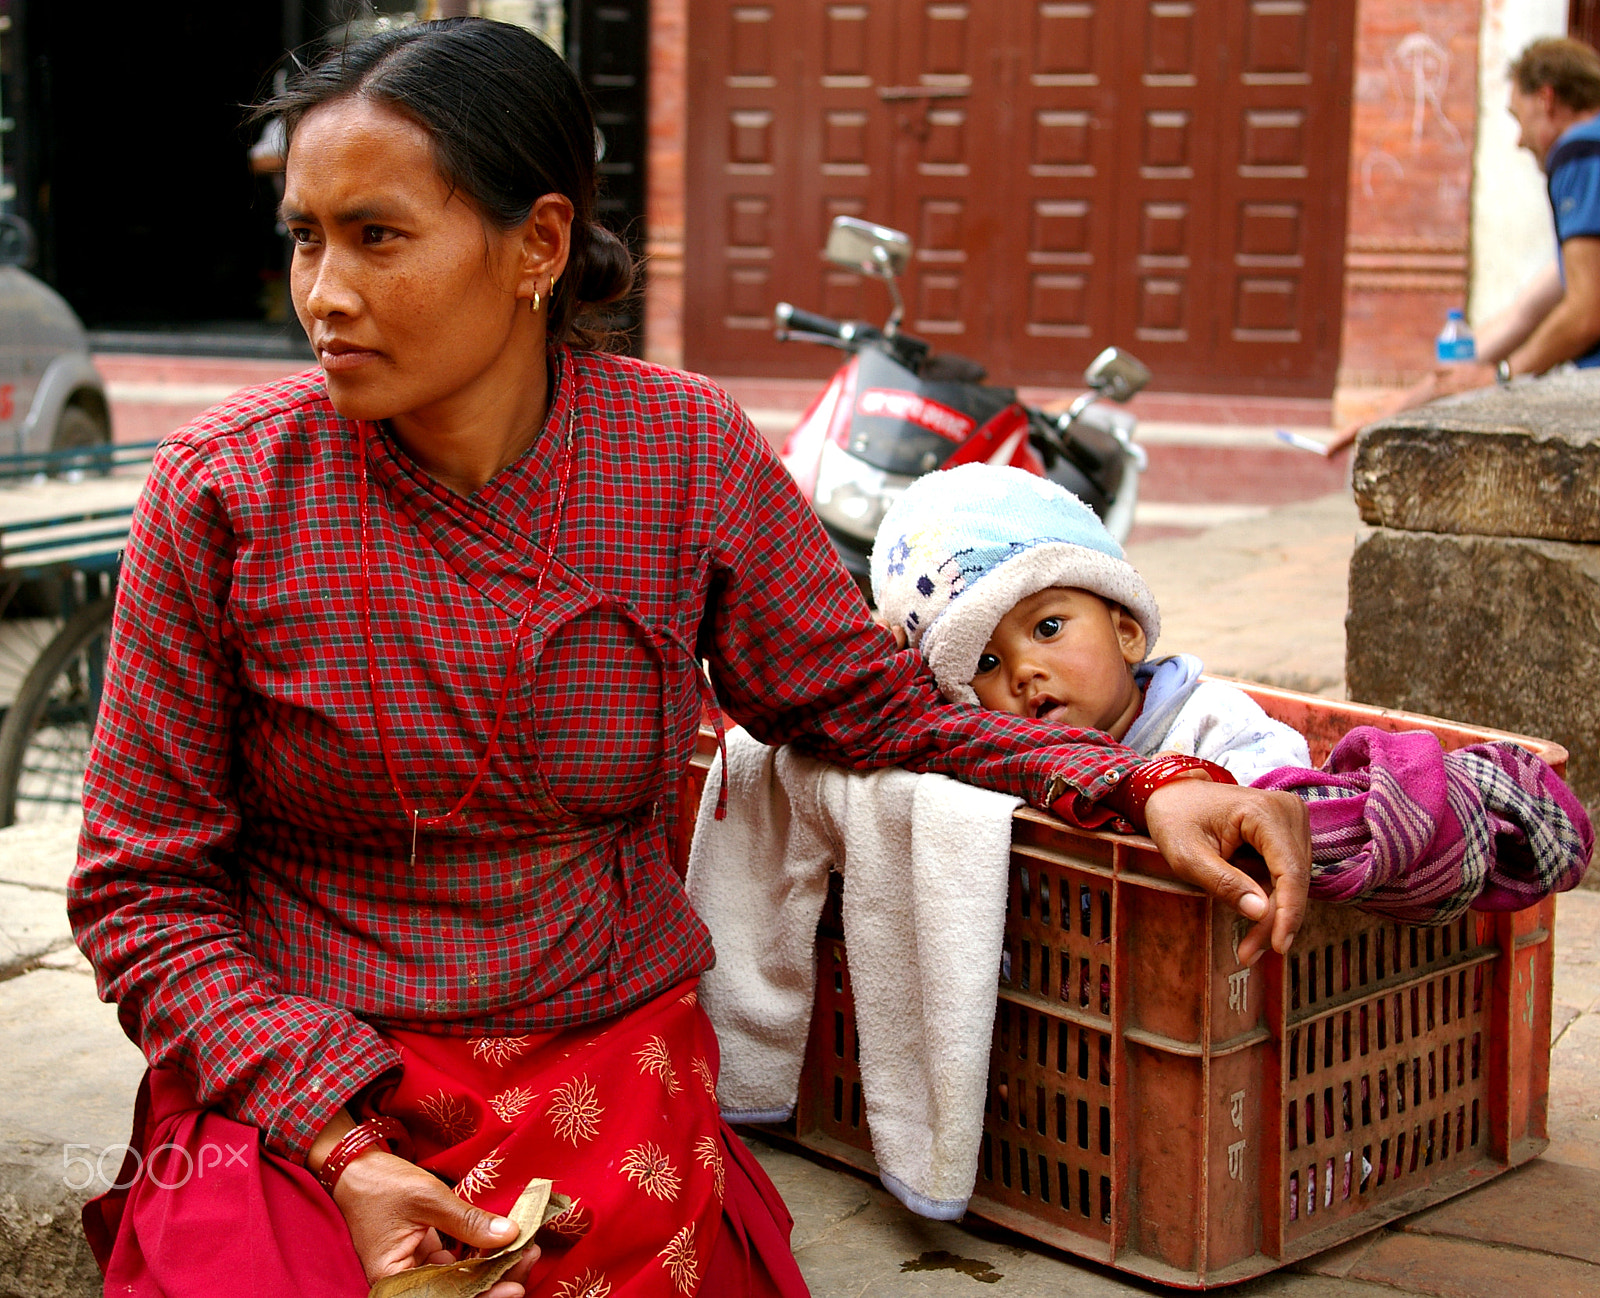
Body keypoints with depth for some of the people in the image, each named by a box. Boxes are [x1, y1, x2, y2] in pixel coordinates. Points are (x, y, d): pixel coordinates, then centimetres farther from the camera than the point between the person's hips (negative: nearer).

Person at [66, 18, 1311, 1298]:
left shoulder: (690, 458, -5)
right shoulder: (226, 489, -9)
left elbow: (870, 700, 7)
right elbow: (143, 889, -4)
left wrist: (1140, 785, -8)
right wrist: (342, 1146, -16)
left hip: (614, 1077, 2)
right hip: (297, 1096, -1)